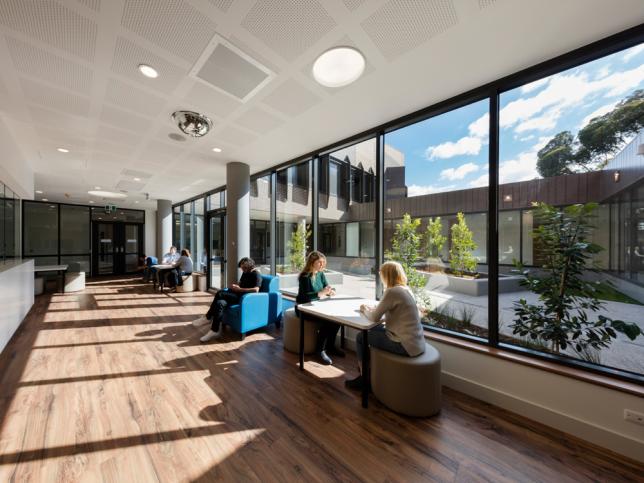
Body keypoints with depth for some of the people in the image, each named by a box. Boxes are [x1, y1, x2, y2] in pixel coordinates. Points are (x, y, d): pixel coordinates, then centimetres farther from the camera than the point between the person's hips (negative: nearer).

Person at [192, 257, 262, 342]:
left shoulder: (256, 274, -11)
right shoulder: (245, 273, 16)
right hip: (238, 294, 9)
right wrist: (234, 286, 2)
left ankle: (208, 318, -6)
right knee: (220, 303, -18)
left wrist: (239, 289, -21)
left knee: (220, 294, -22)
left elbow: (256, 290, -24)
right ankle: (215, 331, -15)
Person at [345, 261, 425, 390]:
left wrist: (365, 309, 3)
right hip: (416, 342, 9)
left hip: (406, 345, -9)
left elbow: (374, 318, -17)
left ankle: (365, 378, 20)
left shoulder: (392, 291, -21)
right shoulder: (405, 289, 6)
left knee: (361, 337, 4)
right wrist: (372, 308, 9)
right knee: (375, 330, 25)